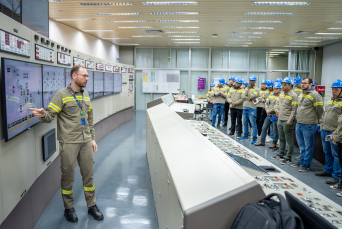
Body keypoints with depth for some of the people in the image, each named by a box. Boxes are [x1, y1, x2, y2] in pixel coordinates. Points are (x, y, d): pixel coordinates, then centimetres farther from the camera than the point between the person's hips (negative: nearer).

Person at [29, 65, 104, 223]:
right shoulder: (61, 95, -7)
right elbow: (50, 115, -10)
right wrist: (43, 114, -34)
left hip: (86, 142, 5)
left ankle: (91, 206, 28)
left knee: (88, 174, 12)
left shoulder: (86, 95, 11)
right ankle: (69, 208, 27)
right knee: (68, 176, 7)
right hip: (69, 143, -5)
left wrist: (92, 138, 15)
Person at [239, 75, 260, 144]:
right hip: (245, 107, 6)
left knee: (253, 124, -6)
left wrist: (248, 89, -8)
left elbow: (252, 96, -17)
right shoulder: (246, 88, 14)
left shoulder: (256, 89, -2)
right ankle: (245, 136, 25)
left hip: (252, 108, -6)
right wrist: (251, 99, -12)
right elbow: (243, 96, 1)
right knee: (245, 123, 14)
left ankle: (254, 138, -2)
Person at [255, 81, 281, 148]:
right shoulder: (271, 95, 11)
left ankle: (274, 143, 15)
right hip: (268, 115, 7)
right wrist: (266, 109, -4)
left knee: (275, 130, 4)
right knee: (264, 128, 11)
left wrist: (270, 111, -16)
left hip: (275, 115, -7)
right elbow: (266, 103, 12)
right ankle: (262, 141, 22)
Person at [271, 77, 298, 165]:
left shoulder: (293, 95, -13)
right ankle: (281, 154, 30)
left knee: (289, 140, 1)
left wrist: (289, 121, -18)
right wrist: (277, 110, 10)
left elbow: (294, 110, -15)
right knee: (281, 139, 18)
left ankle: (288, 158, 8)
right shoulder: (282, 94, 12)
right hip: (280, 120, 8)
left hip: (287, 121, -8)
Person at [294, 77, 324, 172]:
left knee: (308, 146, 3)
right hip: (299, 124, 8)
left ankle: (306, 165, 12)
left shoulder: (314, 94, -13)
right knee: (302, 146, 19)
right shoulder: (301, 94, 13)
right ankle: (302, 161, 31)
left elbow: (320, 109, -10)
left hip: (309, 125, -8)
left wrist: (316, 120, 2)